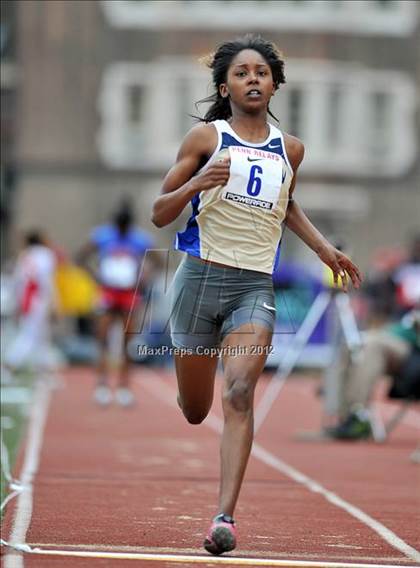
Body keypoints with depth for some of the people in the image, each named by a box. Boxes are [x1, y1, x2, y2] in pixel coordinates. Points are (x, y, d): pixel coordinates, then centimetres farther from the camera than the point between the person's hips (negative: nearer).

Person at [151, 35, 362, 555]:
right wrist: (197, 183, -17)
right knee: (194, 411, 9)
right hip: (200, 278, -1)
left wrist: (323, 248, 20)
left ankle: (225, 517, -27)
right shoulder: (206, 137, 1)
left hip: (255, 288, 1)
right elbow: (159, 213, 1)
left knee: (239, 394, -21)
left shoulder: (290, 150, 11)